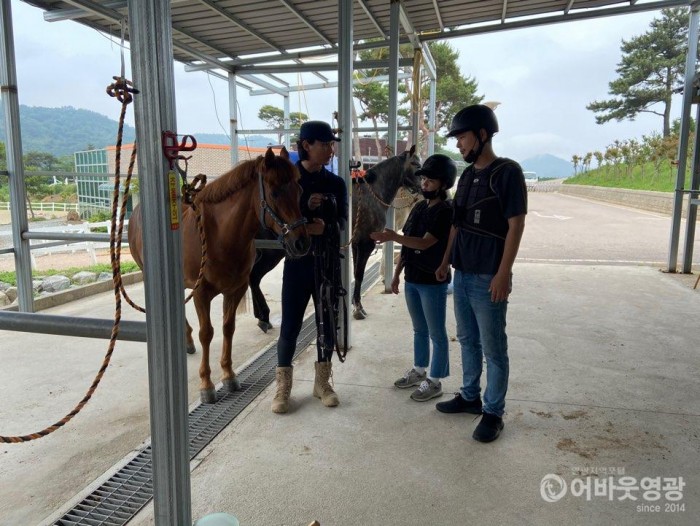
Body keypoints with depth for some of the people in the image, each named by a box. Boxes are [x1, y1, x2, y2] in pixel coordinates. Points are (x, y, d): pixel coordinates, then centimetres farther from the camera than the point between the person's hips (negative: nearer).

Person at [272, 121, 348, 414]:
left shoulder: (336, 183, 5)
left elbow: (342, 222, -2)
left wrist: (325, 227, -23)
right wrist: (306, 208, -23)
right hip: (298, 262, -3)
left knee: (327, 323, 10)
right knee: (290, 326, 1)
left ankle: (322, 383, 27)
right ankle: (283, 387, 18)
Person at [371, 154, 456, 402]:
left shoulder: (447, 212, -13)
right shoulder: (418, 208, 10)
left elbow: (424, 243, -25)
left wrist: (393, 237, -35)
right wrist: (397, 273, 12)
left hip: (433, 282, -7)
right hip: (412, 279, 8)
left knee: (436, 333, 5)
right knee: (419, 330, 19)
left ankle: (435, 381, 17)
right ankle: (419, 371, 34)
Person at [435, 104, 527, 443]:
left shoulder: (507, 172, -10)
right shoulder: (467, 176, 12)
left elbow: (516, 225, -14)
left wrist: (503, 273, -18)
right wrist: (446, 262, 18)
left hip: (488, 278, -8)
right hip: (462, 274, 8)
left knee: (493, 349, 4)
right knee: (467, 340, 17)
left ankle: (493, 412, 18)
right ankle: (470, 396, 33)